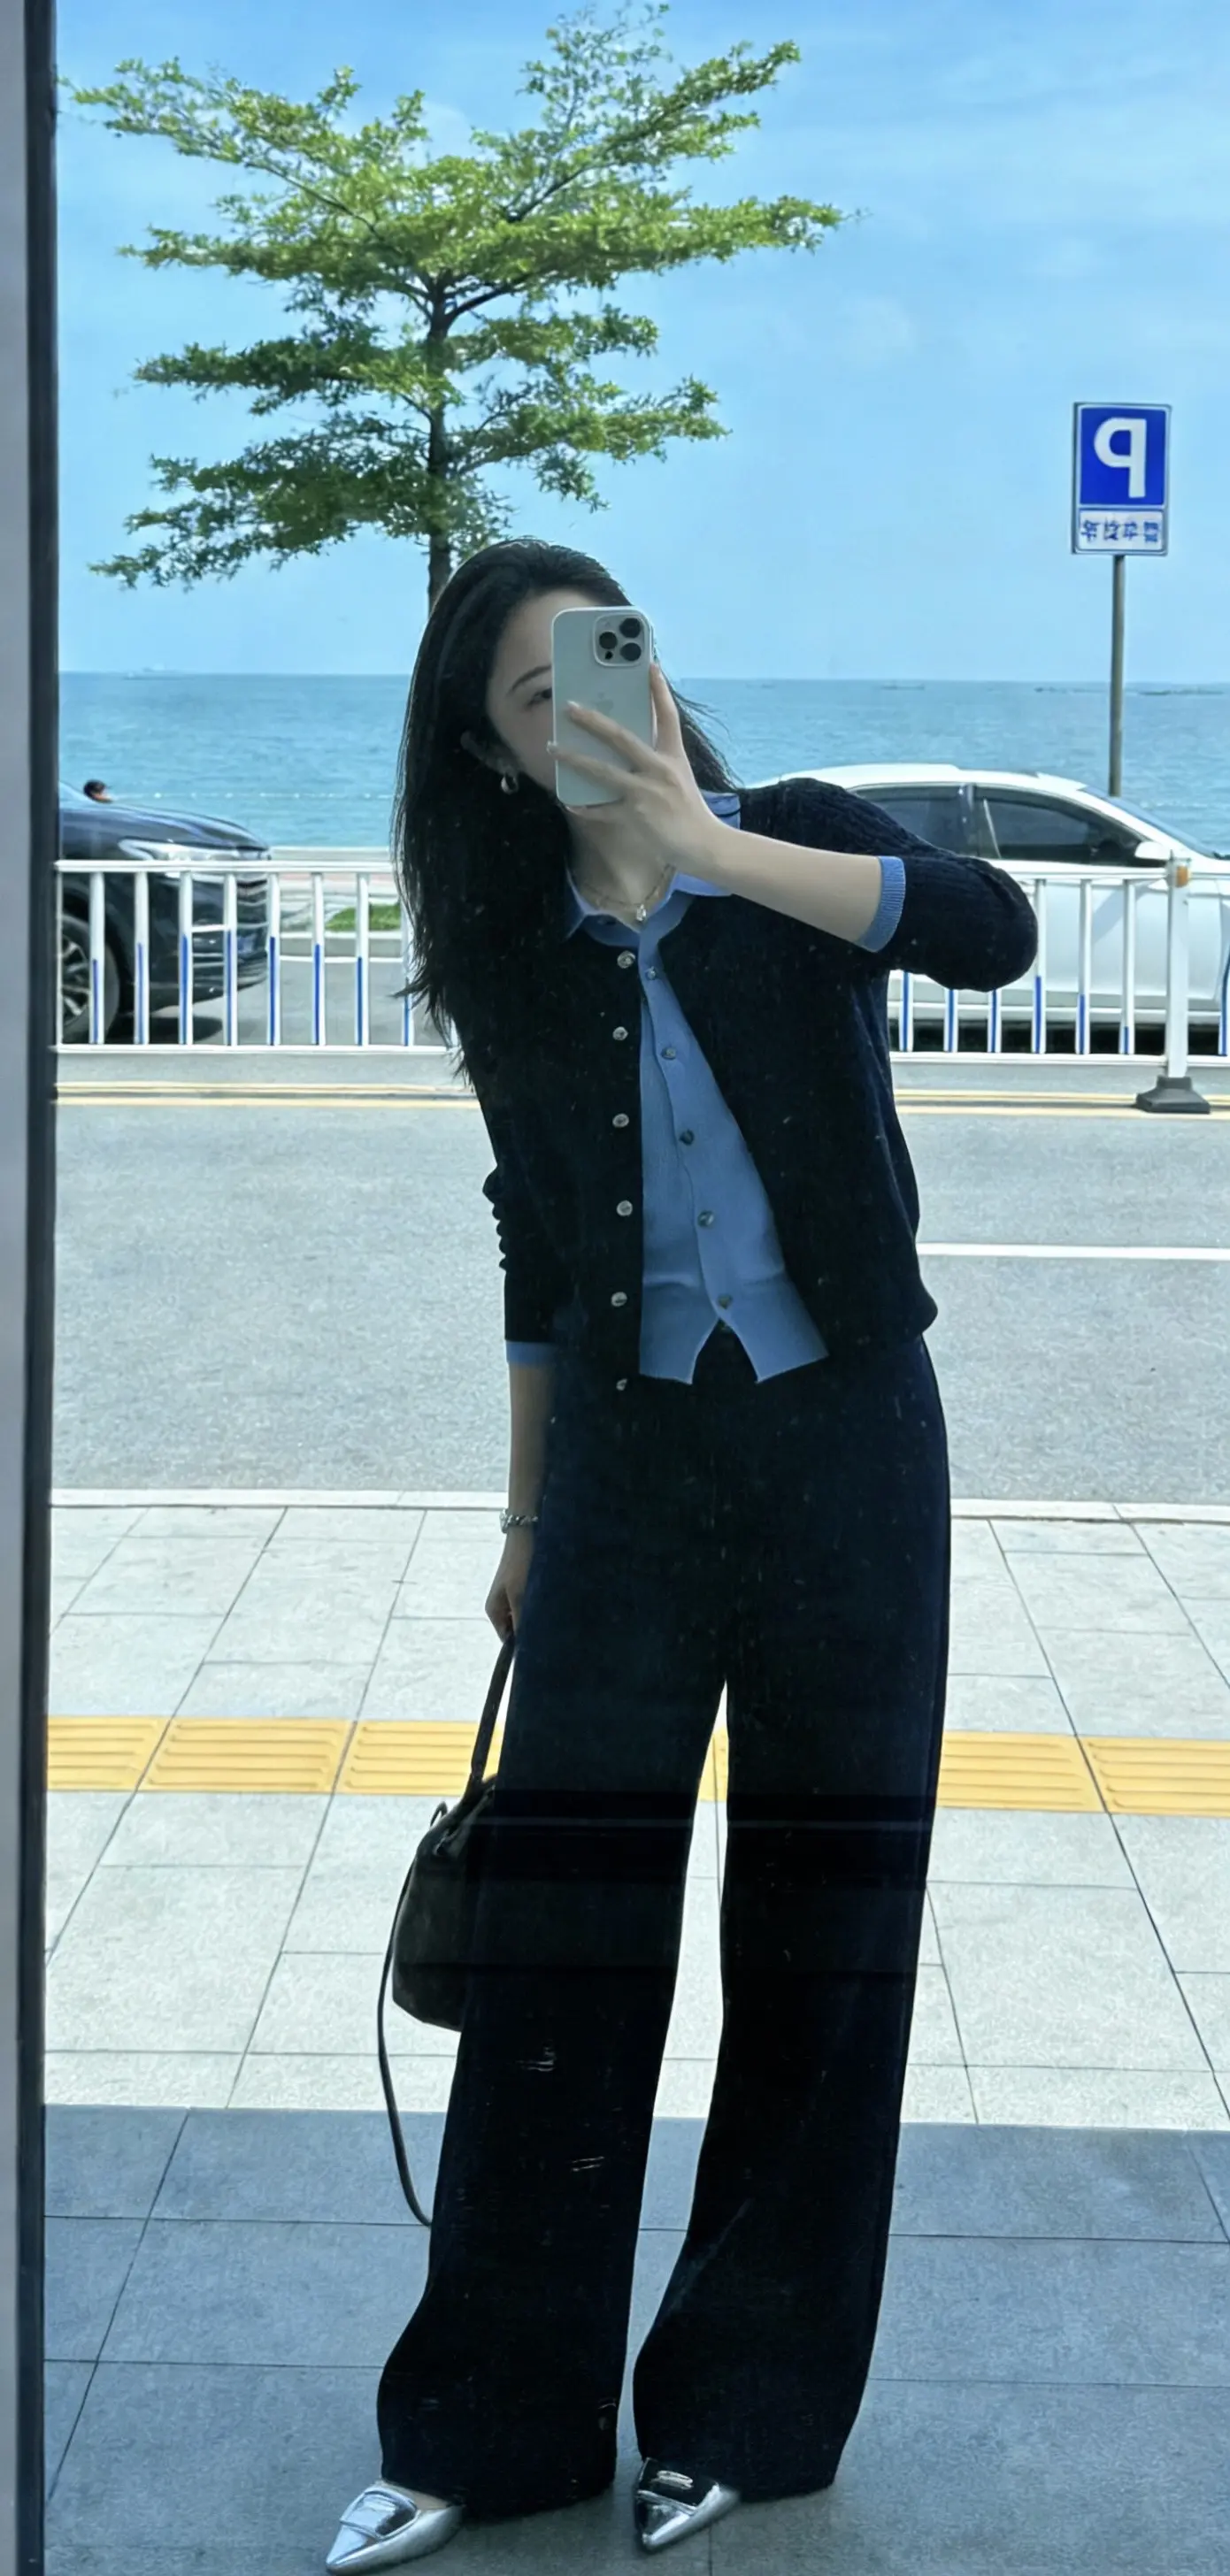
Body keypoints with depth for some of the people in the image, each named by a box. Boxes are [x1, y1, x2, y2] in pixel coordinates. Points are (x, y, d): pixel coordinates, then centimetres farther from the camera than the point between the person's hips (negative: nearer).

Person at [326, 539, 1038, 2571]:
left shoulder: (793, 847, -1)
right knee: (560, 1925, 0)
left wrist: (708, 846, -28)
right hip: (627, 1454, 2)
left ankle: (750, 2409, 20)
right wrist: (526, 1514, 16)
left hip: (842, 1441, -1)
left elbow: (994, 931, -22)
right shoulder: (515, 959, 6)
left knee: (825, 1922, 5)